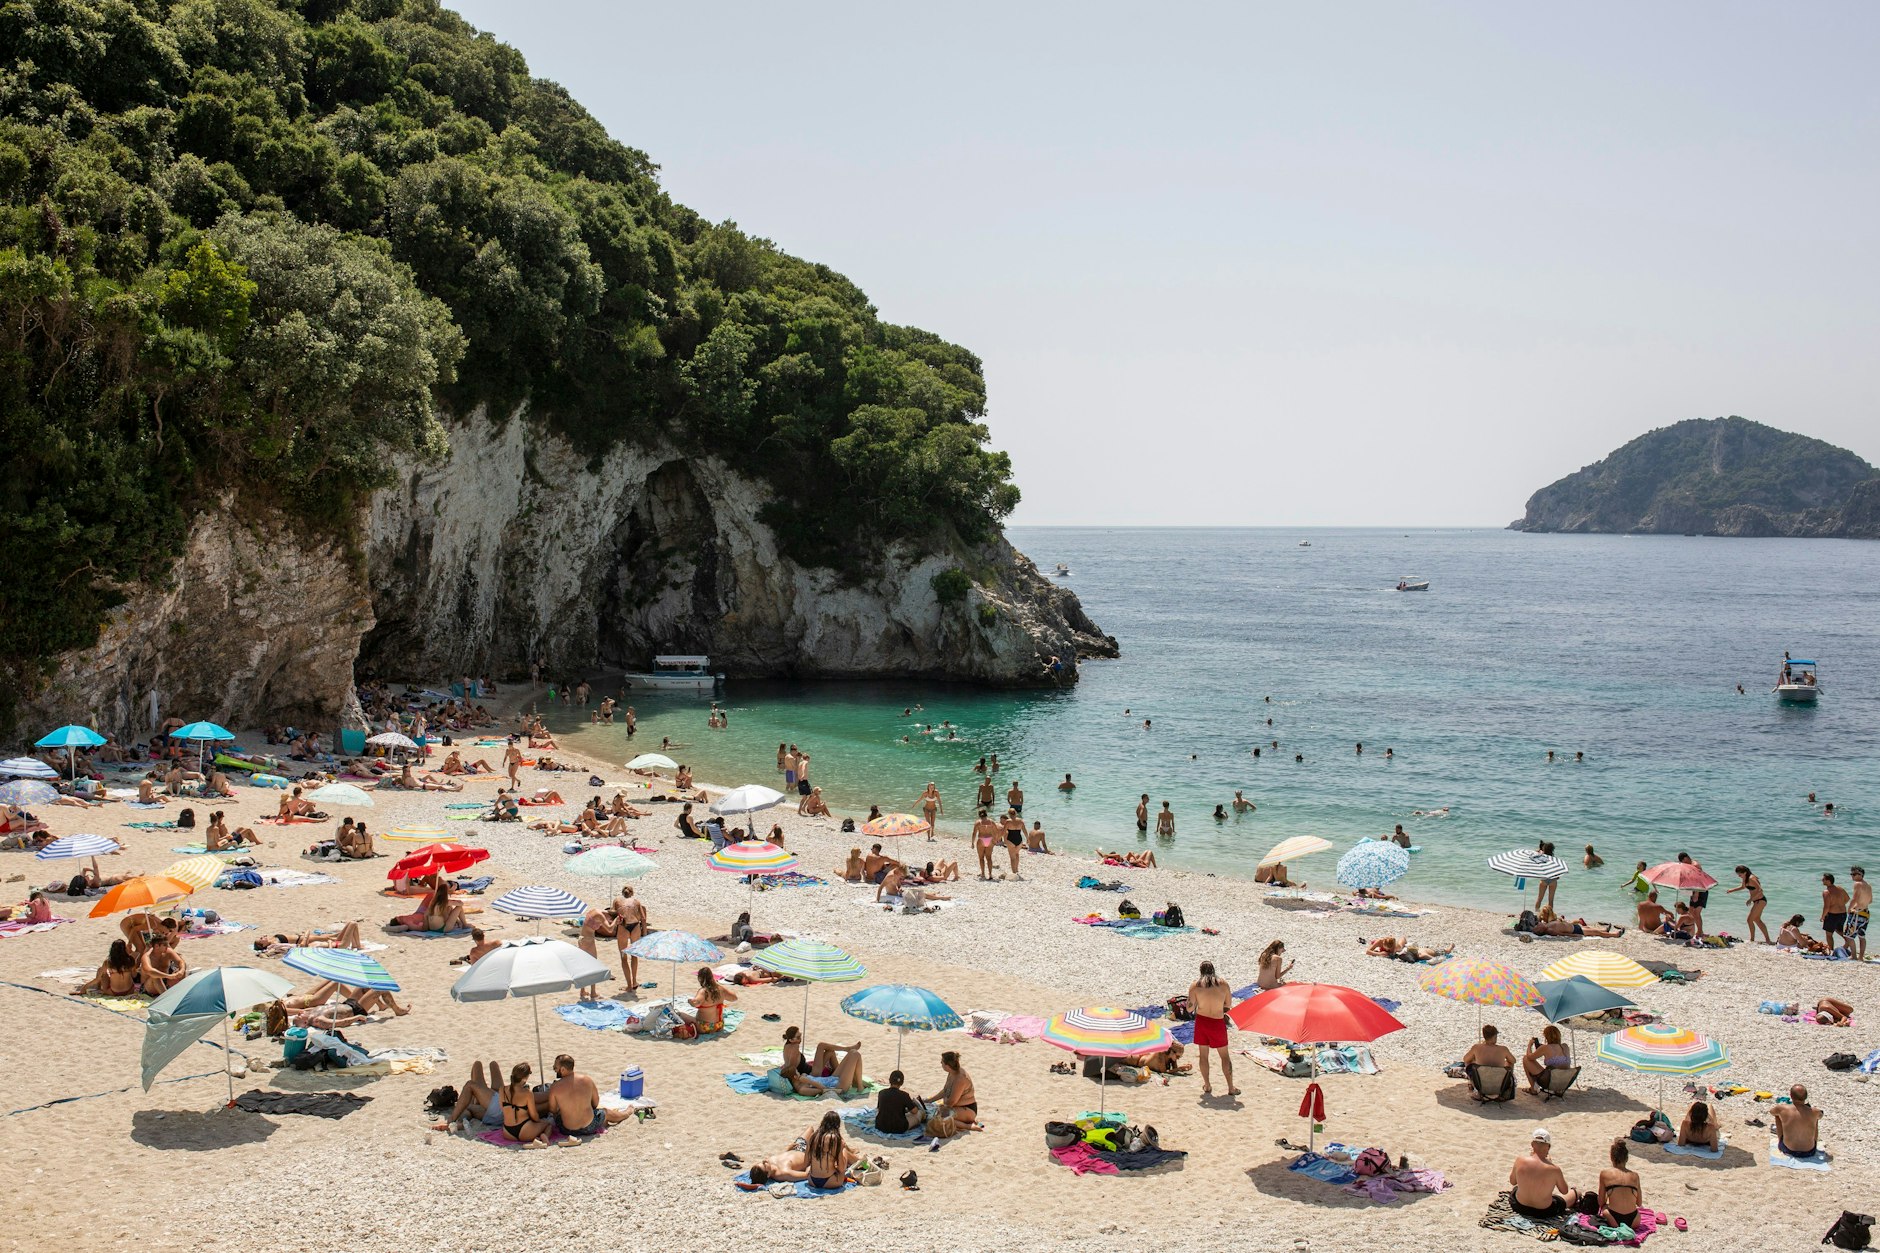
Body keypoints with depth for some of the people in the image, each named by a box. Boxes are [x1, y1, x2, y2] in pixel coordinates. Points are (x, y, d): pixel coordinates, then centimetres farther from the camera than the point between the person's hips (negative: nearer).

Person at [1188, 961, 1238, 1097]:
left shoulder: (1195, 986, -8)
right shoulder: (1223, 984, -6)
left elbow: (1190, 1008, -7)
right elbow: (1229, 1005, 2)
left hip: (1201, 1021, 0)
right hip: (1218, 1023, 0)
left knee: (1203, 1055, 14)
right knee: (1224, 1056, 11)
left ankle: (1207, 1086, 19)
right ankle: (1231, 1088, 12)